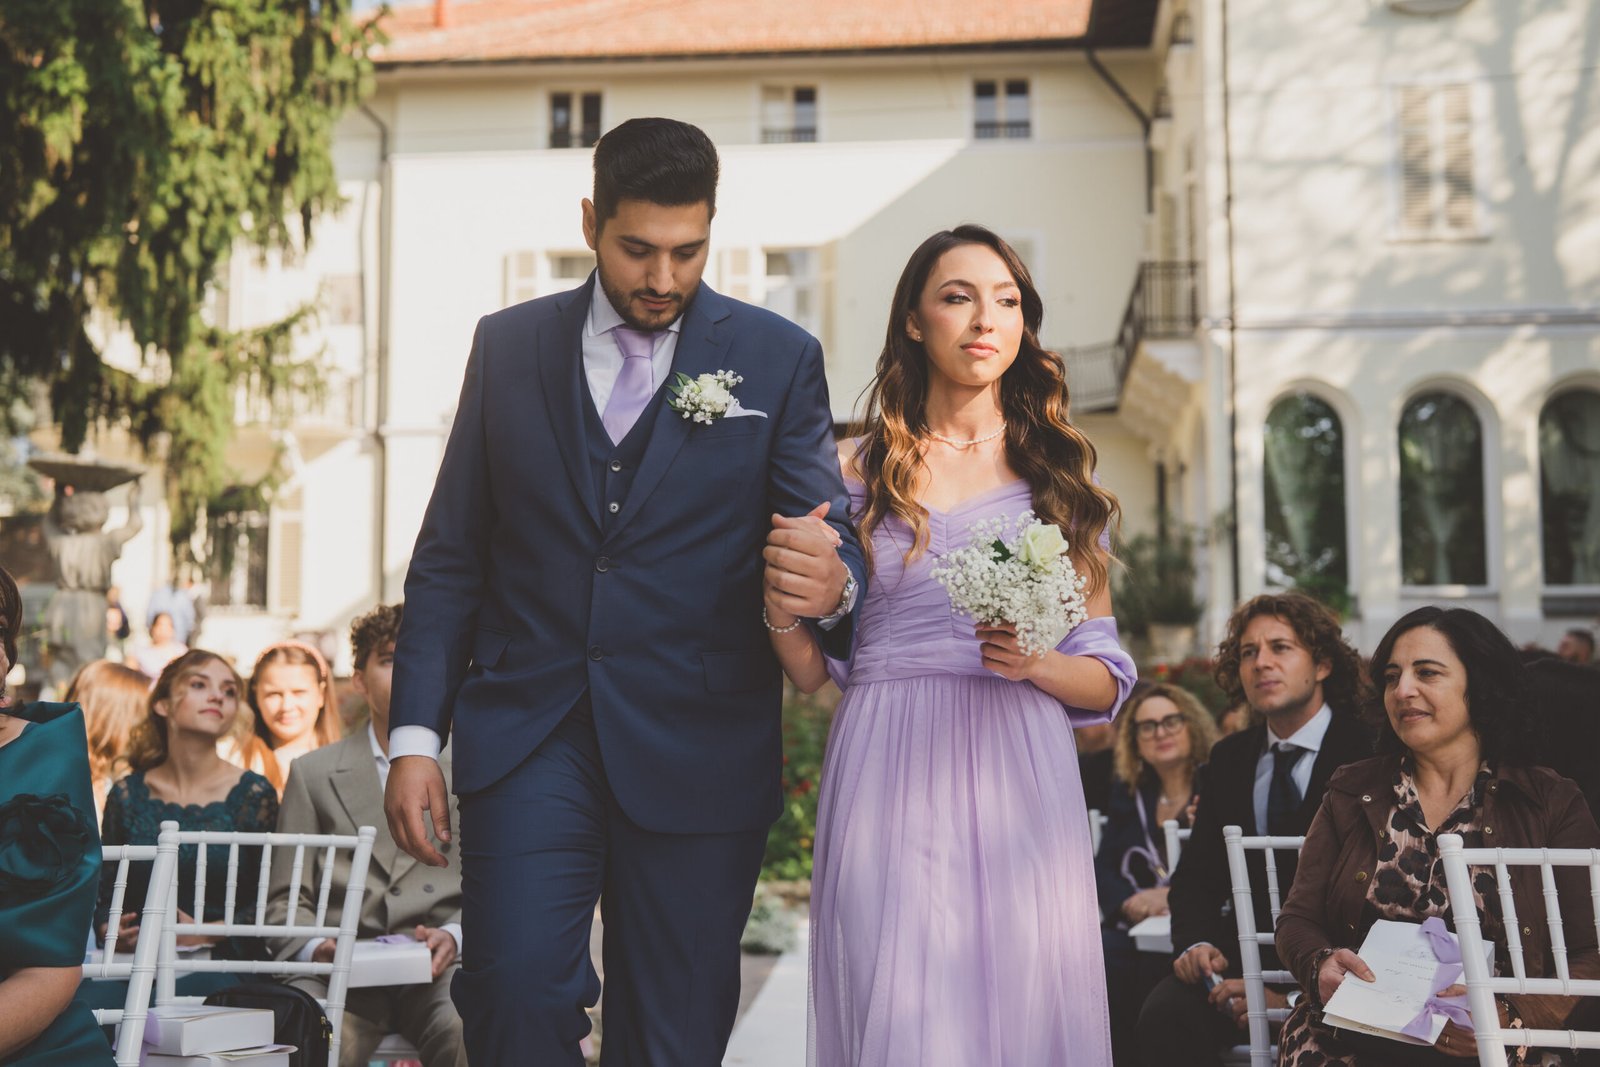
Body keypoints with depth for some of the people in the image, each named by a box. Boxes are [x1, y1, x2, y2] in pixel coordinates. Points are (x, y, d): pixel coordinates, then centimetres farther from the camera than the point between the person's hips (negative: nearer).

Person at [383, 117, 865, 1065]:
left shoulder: (779, 359, 4)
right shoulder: (509, 346, 9)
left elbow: (828, 536, 2)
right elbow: (450, 557, 10)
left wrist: (833, 584, -24)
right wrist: (416, 735, 1)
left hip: (697, 748, 0)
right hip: (527, 737, 1)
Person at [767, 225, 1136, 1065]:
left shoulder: (1059, 475, 10)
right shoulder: (855, 471, 7)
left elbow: (1108, 678, 10)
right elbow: (812, 672, 8)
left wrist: (1038, 665, -10)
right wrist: (784, 608, -11)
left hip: (1017, 781, 1)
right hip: (889, 783, -1)